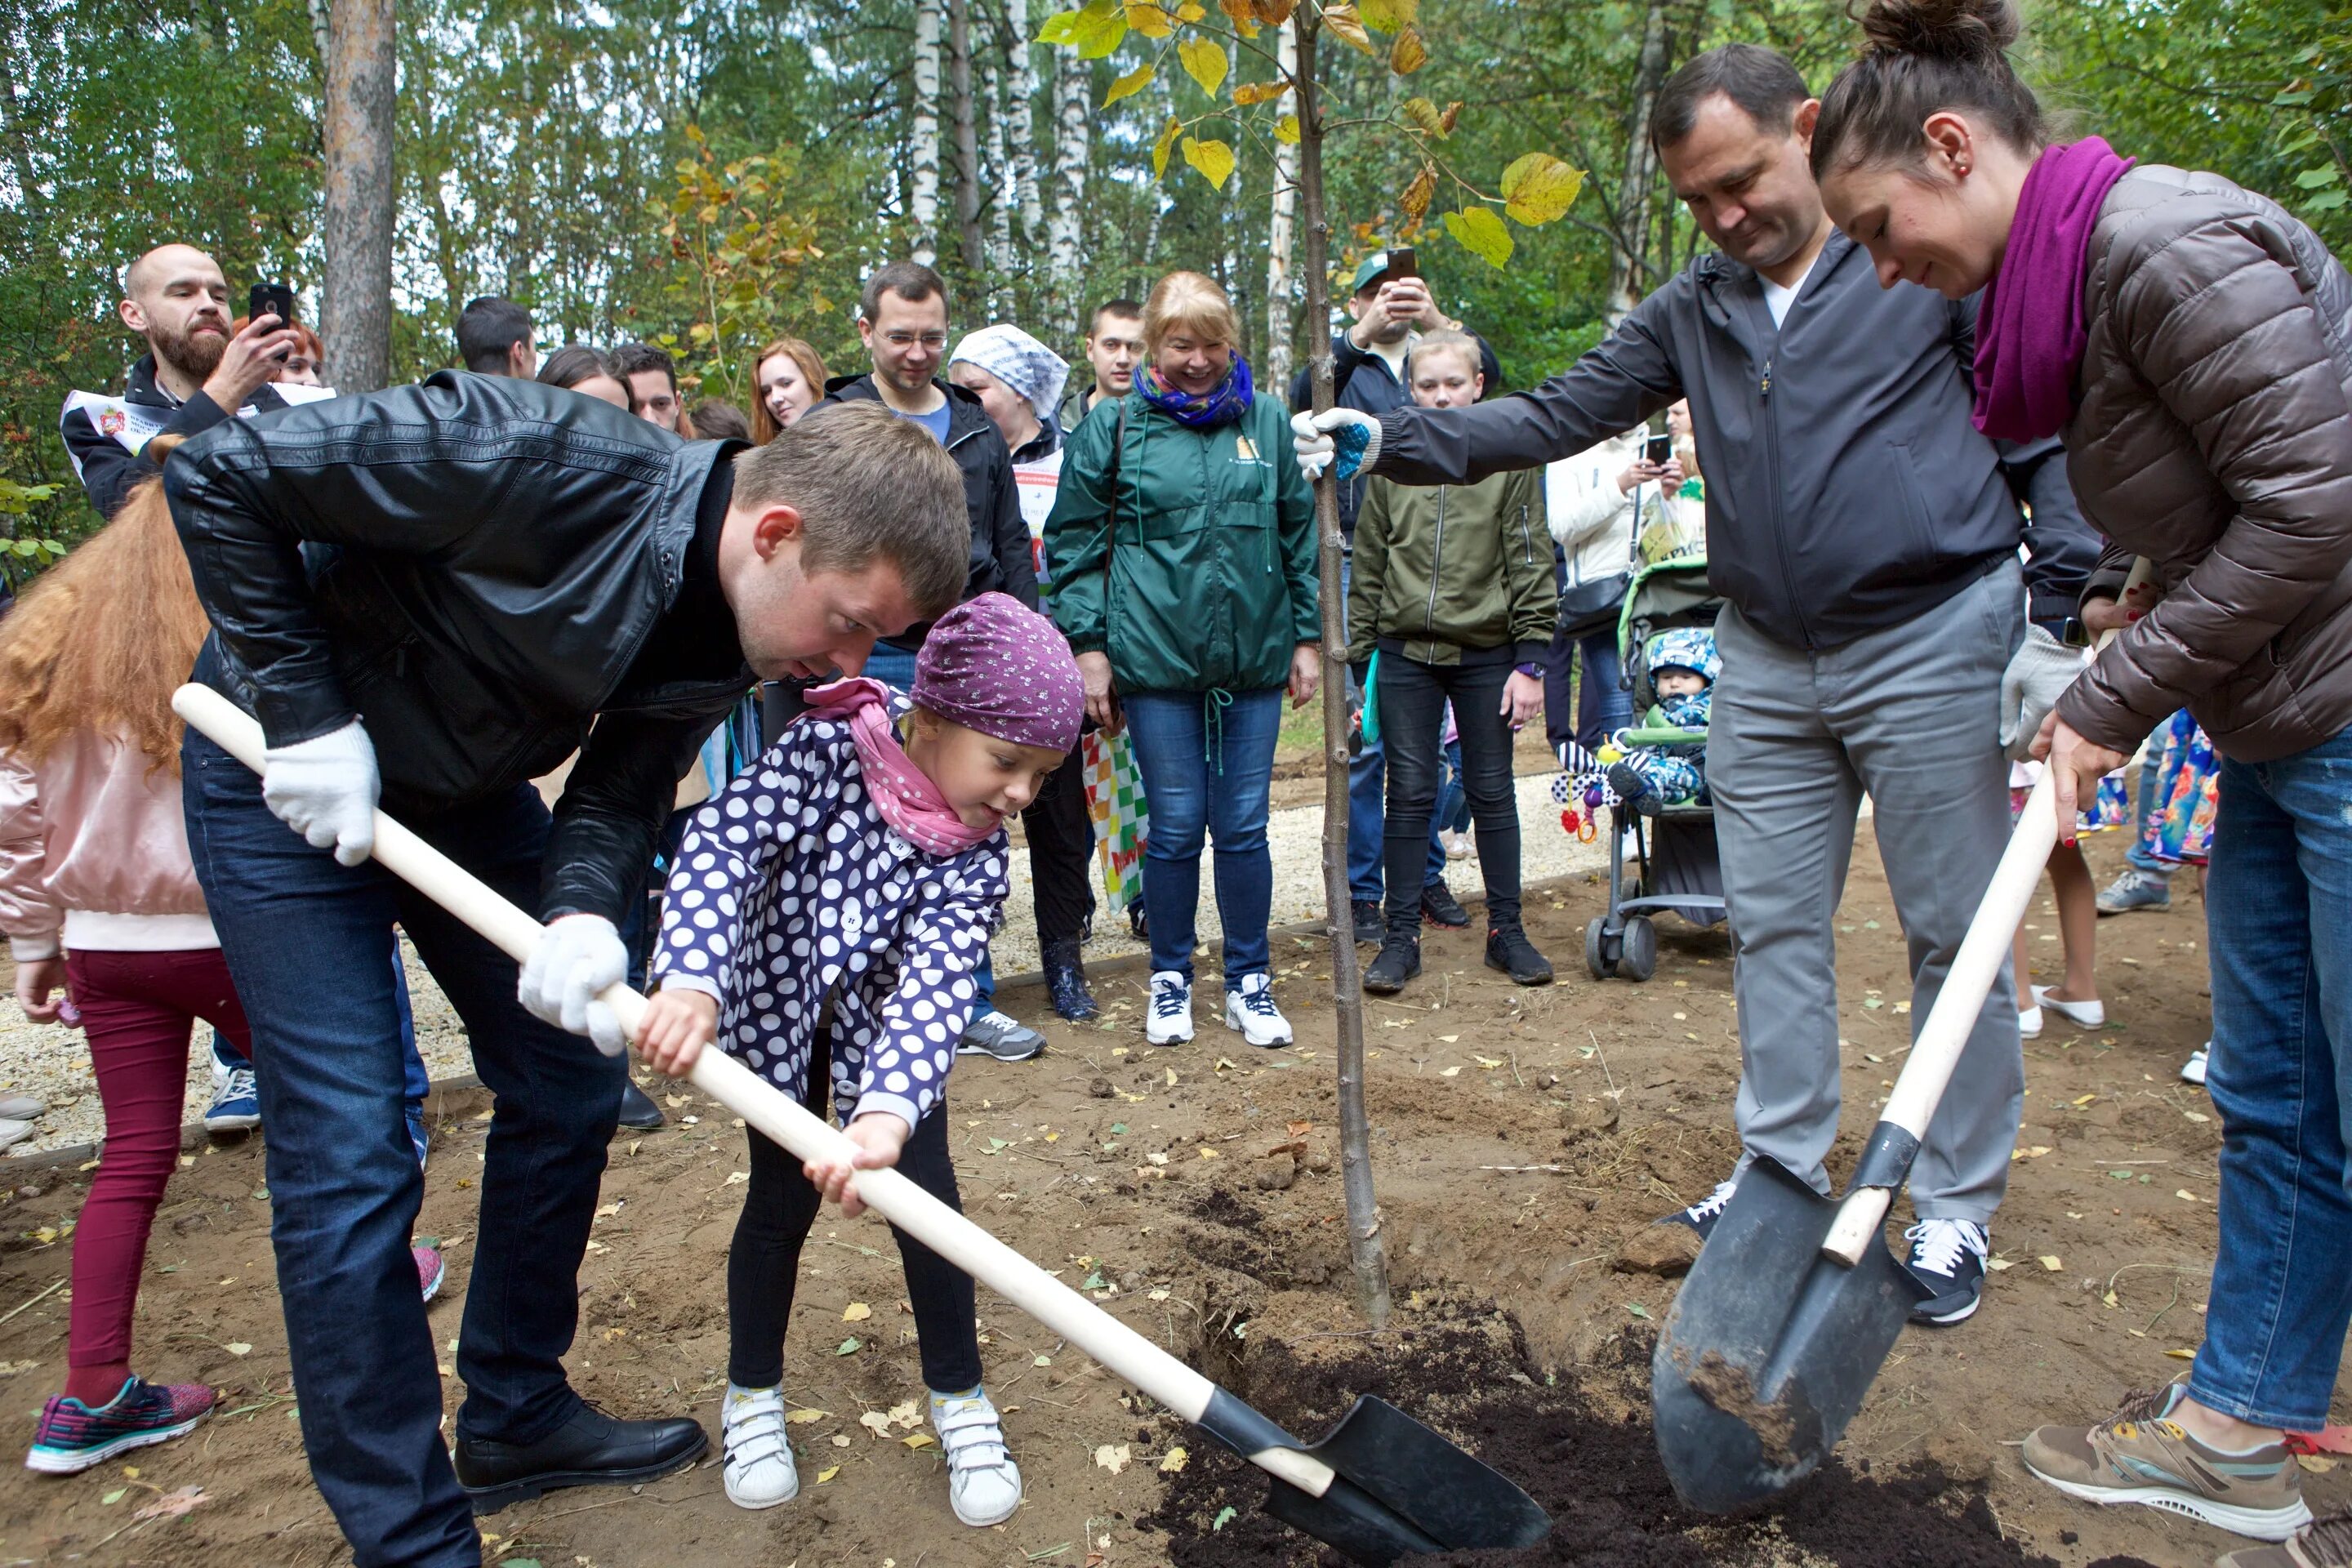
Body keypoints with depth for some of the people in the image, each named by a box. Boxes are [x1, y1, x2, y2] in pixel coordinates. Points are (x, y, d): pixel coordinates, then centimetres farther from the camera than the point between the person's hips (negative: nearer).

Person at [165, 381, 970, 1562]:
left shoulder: (735, 633, -13)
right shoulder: (543, 460, -34)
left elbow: (620, 797, -7)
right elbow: (216, 476, -25)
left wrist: (582, 914, -27)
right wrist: (306, 715, -25)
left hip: (469, 789, 7)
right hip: (294, 776, -6)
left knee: (569, 1085, 9)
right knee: (349, 1158, -7)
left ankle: (515, 1419, 30)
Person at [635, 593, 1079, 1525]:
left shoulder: (976, 855, -23)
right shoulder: (826, 750, -29)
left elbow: (935, 984, -34)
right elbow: (724, 840, -38)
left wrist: (887, 1111, -50)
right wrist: (690, 980, -53)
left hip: (885, 1019, 2)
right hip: (778, 1002, -1)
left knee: (923, 1193, -5)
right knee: (783, 1195, 4)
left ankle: (960, 1399, 17)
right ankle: (752, 1395, 28)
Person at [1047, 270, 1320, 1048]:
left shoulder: (1267, 421, 7)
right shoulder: (1114, 428, 1)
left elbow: (1301, 532, 12)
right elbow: (1073, 541, 3)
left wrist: (1307, 636, 9)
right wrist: (1087, 644, -2)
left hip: (1254, 658, 2)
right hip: (1156, 659, -2)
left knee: (1244, 826, 6)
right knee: (1176, 826, 4)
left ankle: (1249, 982, 21)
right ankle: (1170, 979, 22)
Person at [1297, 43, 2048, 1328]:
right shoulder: (1692, 313, 10)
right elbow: (1559, 415, 5)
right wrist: (1393, 442, -6)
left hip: (1931, 643, -5)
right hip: (1764, 661, 5)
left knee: (1955, 934, 4)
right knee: (1774, 924, 9)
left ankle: (1956, 1208, 18)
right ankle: (1781, 1174, 23)